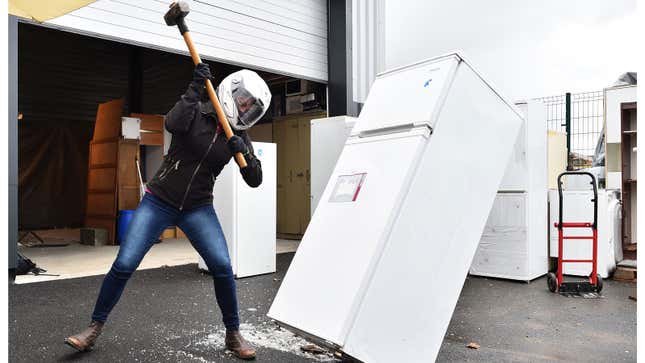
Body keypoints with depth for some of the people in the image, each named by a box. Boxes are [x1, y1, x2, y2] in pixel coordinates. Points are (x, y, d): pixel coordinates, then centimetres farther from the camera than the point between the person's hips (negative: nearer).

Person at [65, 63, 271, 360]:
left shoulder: (238, 135, 2)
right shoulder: (195, 112, -7)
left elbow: (255, 181, -2)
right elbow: (172, 124, -30)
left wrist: (243, 153, -19)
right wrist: (195, 88, -33)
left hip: (198, 208, 2)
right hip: (158, 202, -2)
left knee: (222, 267, -13)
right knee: (123, 265, -6)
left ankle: (233, 335, 6)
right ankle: (95, 328, 17)